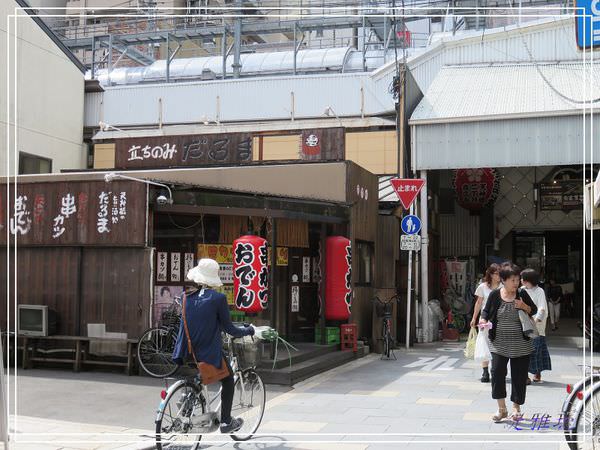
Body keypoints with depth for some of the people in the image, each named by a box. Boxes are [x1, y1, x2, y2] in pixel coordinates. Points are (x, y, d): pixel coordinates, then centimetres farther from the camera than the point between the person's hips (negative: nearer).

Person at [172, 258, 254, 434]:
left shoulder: (188, 298, 1)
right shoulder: (218, 298, -13)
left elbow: (185, 325, 8)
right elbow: (229, 329, -9)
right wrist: (248, 330, 8)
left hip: (190, 354, 4)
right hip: (210, 354, -4)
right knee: (228, 380, 19)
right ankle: (226, 422, 20)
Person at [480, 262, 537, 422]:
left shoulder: (522, 294, -1)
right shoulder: (495, 295, -3)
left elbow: (534, 310, 9)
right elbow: (486, 311, 9)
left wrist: (525, 307, -11)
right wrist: (484, 319, -12)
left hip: (520, 344, 1)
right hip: (499, 343, -1)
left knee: (519, 376, 6)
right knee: (497, 372, -11)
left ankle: (516, 408, 24)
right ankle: (501, 408, 2)